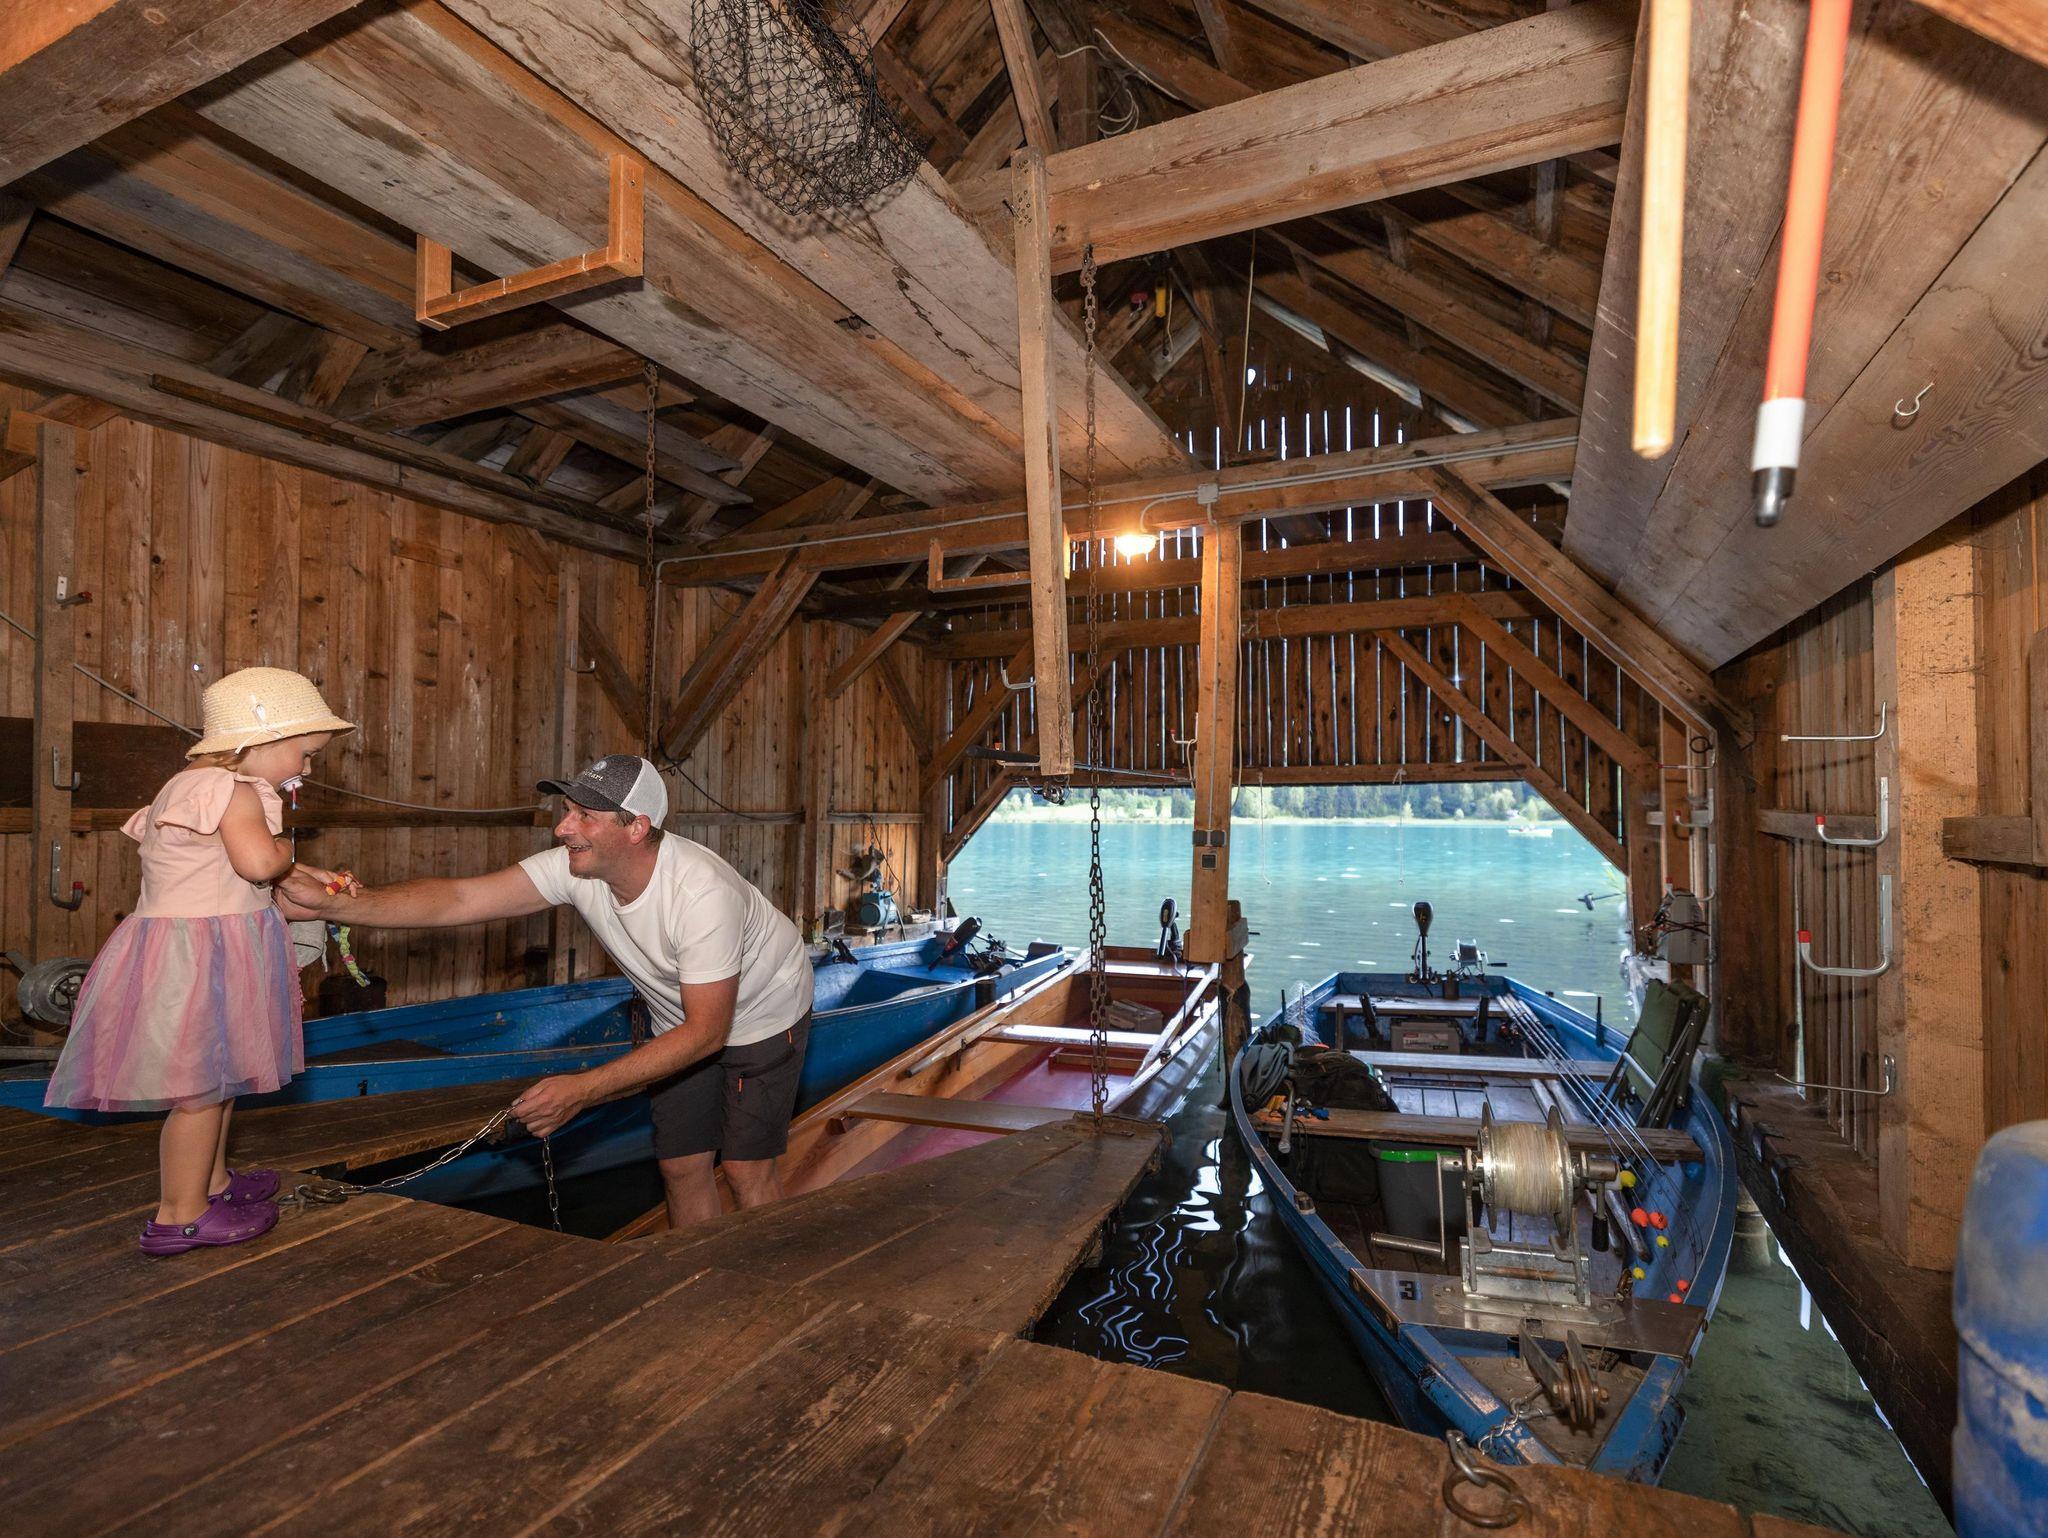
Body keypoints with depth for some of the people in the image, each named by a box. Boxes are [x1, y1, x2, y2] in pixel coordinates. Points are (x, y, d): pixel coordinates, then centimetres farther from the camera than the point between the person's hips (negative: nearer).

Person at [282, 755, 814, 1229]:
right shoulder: (575, 867, -21)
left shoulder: (703, 893, -39)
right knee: (680, 1166, 9)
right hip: (679, 1019, 6)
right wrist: (335, 902, -34)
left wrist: (584, 1090, -37)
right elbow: (457, 900, -22)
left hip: (761, 1015, -6)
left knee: (746, 1169, -2)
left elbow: (706, 1031, -34)